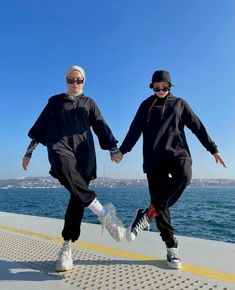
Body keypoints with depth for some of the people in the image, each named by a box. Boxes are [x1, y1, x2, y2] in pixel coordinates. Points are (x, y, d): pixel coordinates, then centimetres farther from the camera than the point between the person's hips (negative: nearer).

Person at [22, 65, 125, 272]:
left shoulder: (89, 103, 22)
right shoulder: (55, 101, 21)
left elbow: (101, 126, 13)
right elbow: (41, 125, 19)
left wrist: (113, 148, 1)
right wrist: (29, 151, 15)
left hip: (83, 150, 1)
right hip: (59, 146, -1)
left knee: (78, 196, -10)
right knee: (64, 168, -38)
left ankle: (67, 247, -2)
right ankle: (102, 212, -43)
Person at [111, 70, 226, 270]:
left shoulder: (179, 103, 15)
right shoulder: (146, 106, 15)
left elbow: (197, 127, 14)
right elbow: (135, 130, 12)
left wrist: (213, 149, 10)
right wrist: (122, 150, 5)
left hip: (177, 152, 0)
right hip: (154, 157, 1)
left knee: (184, 176, -35)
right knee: (159, 200, -4)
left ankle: (148, 214, -23)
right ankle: (172, 247, 9)